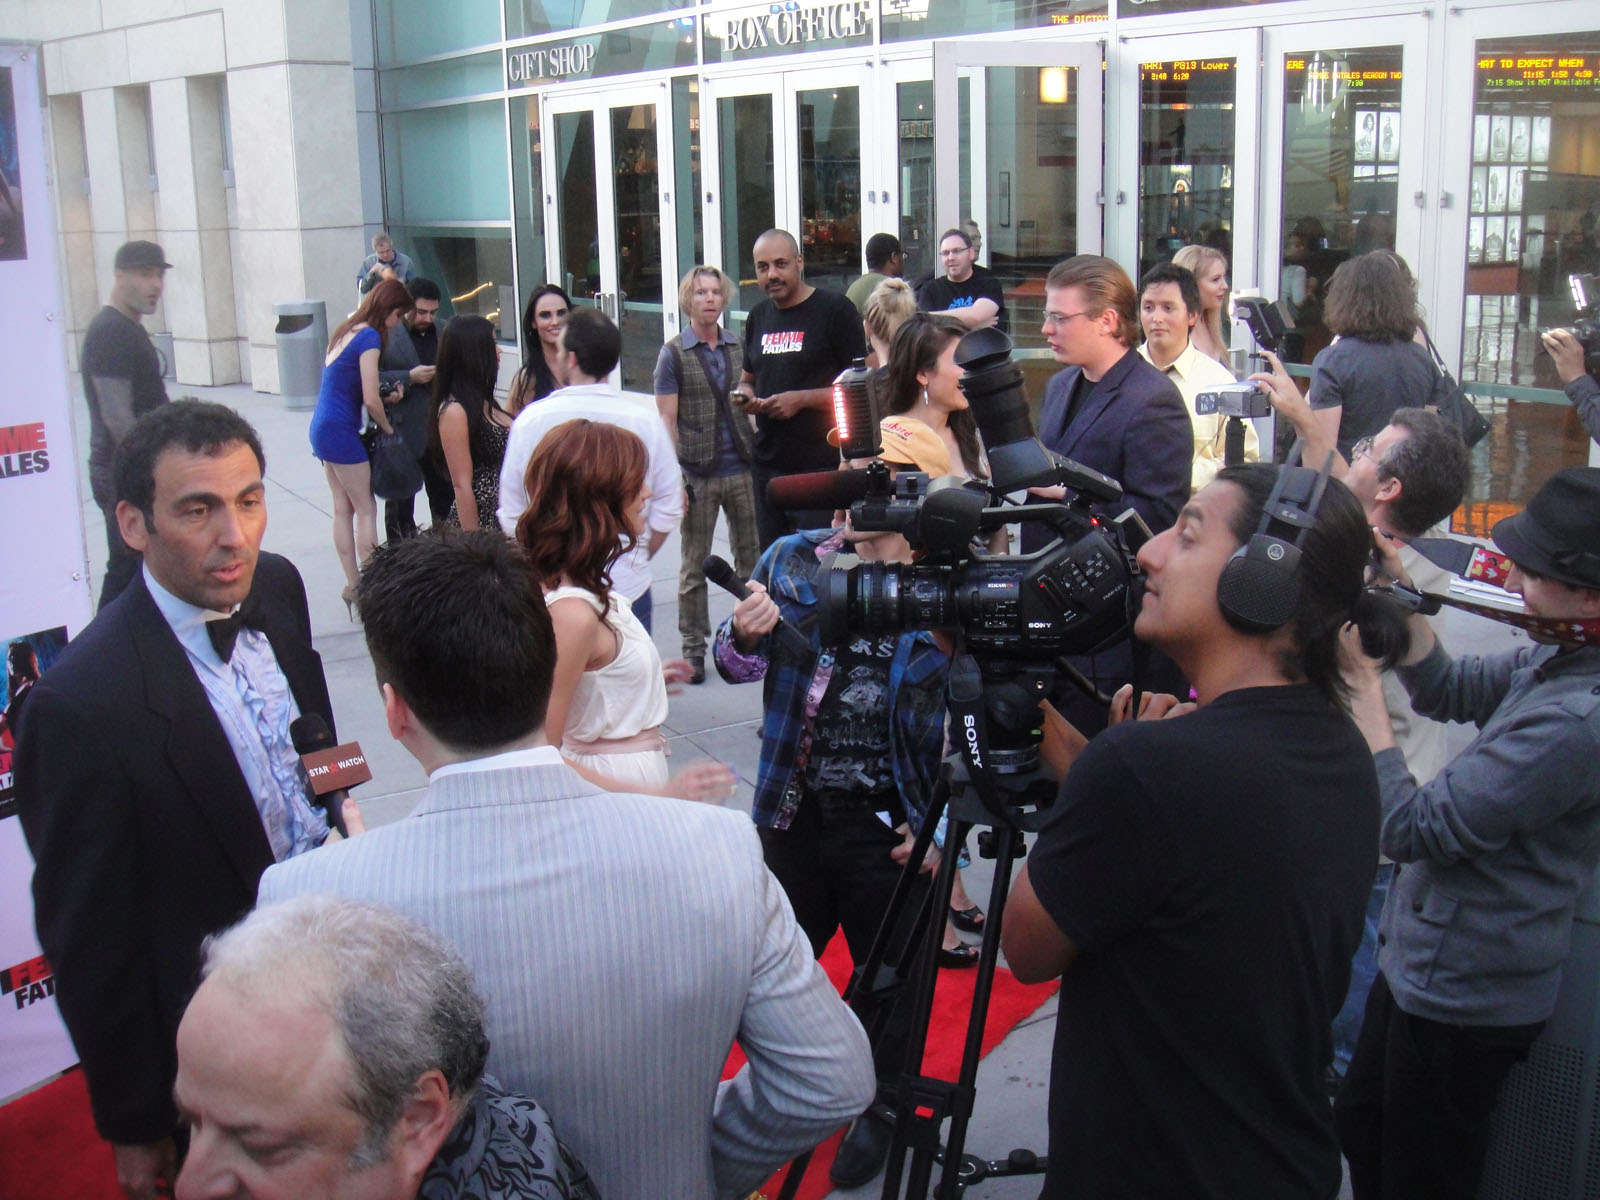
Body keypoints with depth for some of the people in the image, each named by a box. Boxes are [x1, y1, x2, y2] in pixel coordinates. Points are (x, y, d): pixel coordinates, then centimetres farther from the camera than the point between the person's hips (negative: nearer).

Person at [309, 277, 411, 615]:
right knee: (366, 509, -3)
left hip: (321, 428, 9)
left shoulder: (346, 330, 14)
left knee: (343, 508, 10)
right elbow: (370, 399, -16)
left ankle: (352, 586, 13)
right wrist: (387, 428, -1)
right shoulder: (369, 337, -14)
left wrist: (386, 398, 2)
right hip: (341, 431, -9)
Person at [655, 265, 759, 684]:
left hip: (741, 470, 3)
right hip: (698, 474, -3)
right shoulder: (673, 354, -1)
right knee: (694, 567, 6)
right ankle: (693, 649, 13)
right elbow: (667, 421, -4)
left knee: (751, 559, 8)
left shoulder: (739, 347, 8)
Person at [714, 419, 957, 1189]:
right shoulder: (794, 561, -3)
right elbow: (737, 667, -4)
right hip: (796, 809, 3)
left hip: (891, 822, -3)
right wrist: (743, 635, -26)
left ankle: (879, 1112, 40)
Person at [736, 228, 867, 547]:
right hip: (767, 464, 6)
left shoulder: (835, 309, -5)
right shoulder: (758, 316, 16)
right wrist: (744, 395, 3)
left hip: (821, 466, -6)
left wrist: (801, 399, -16)